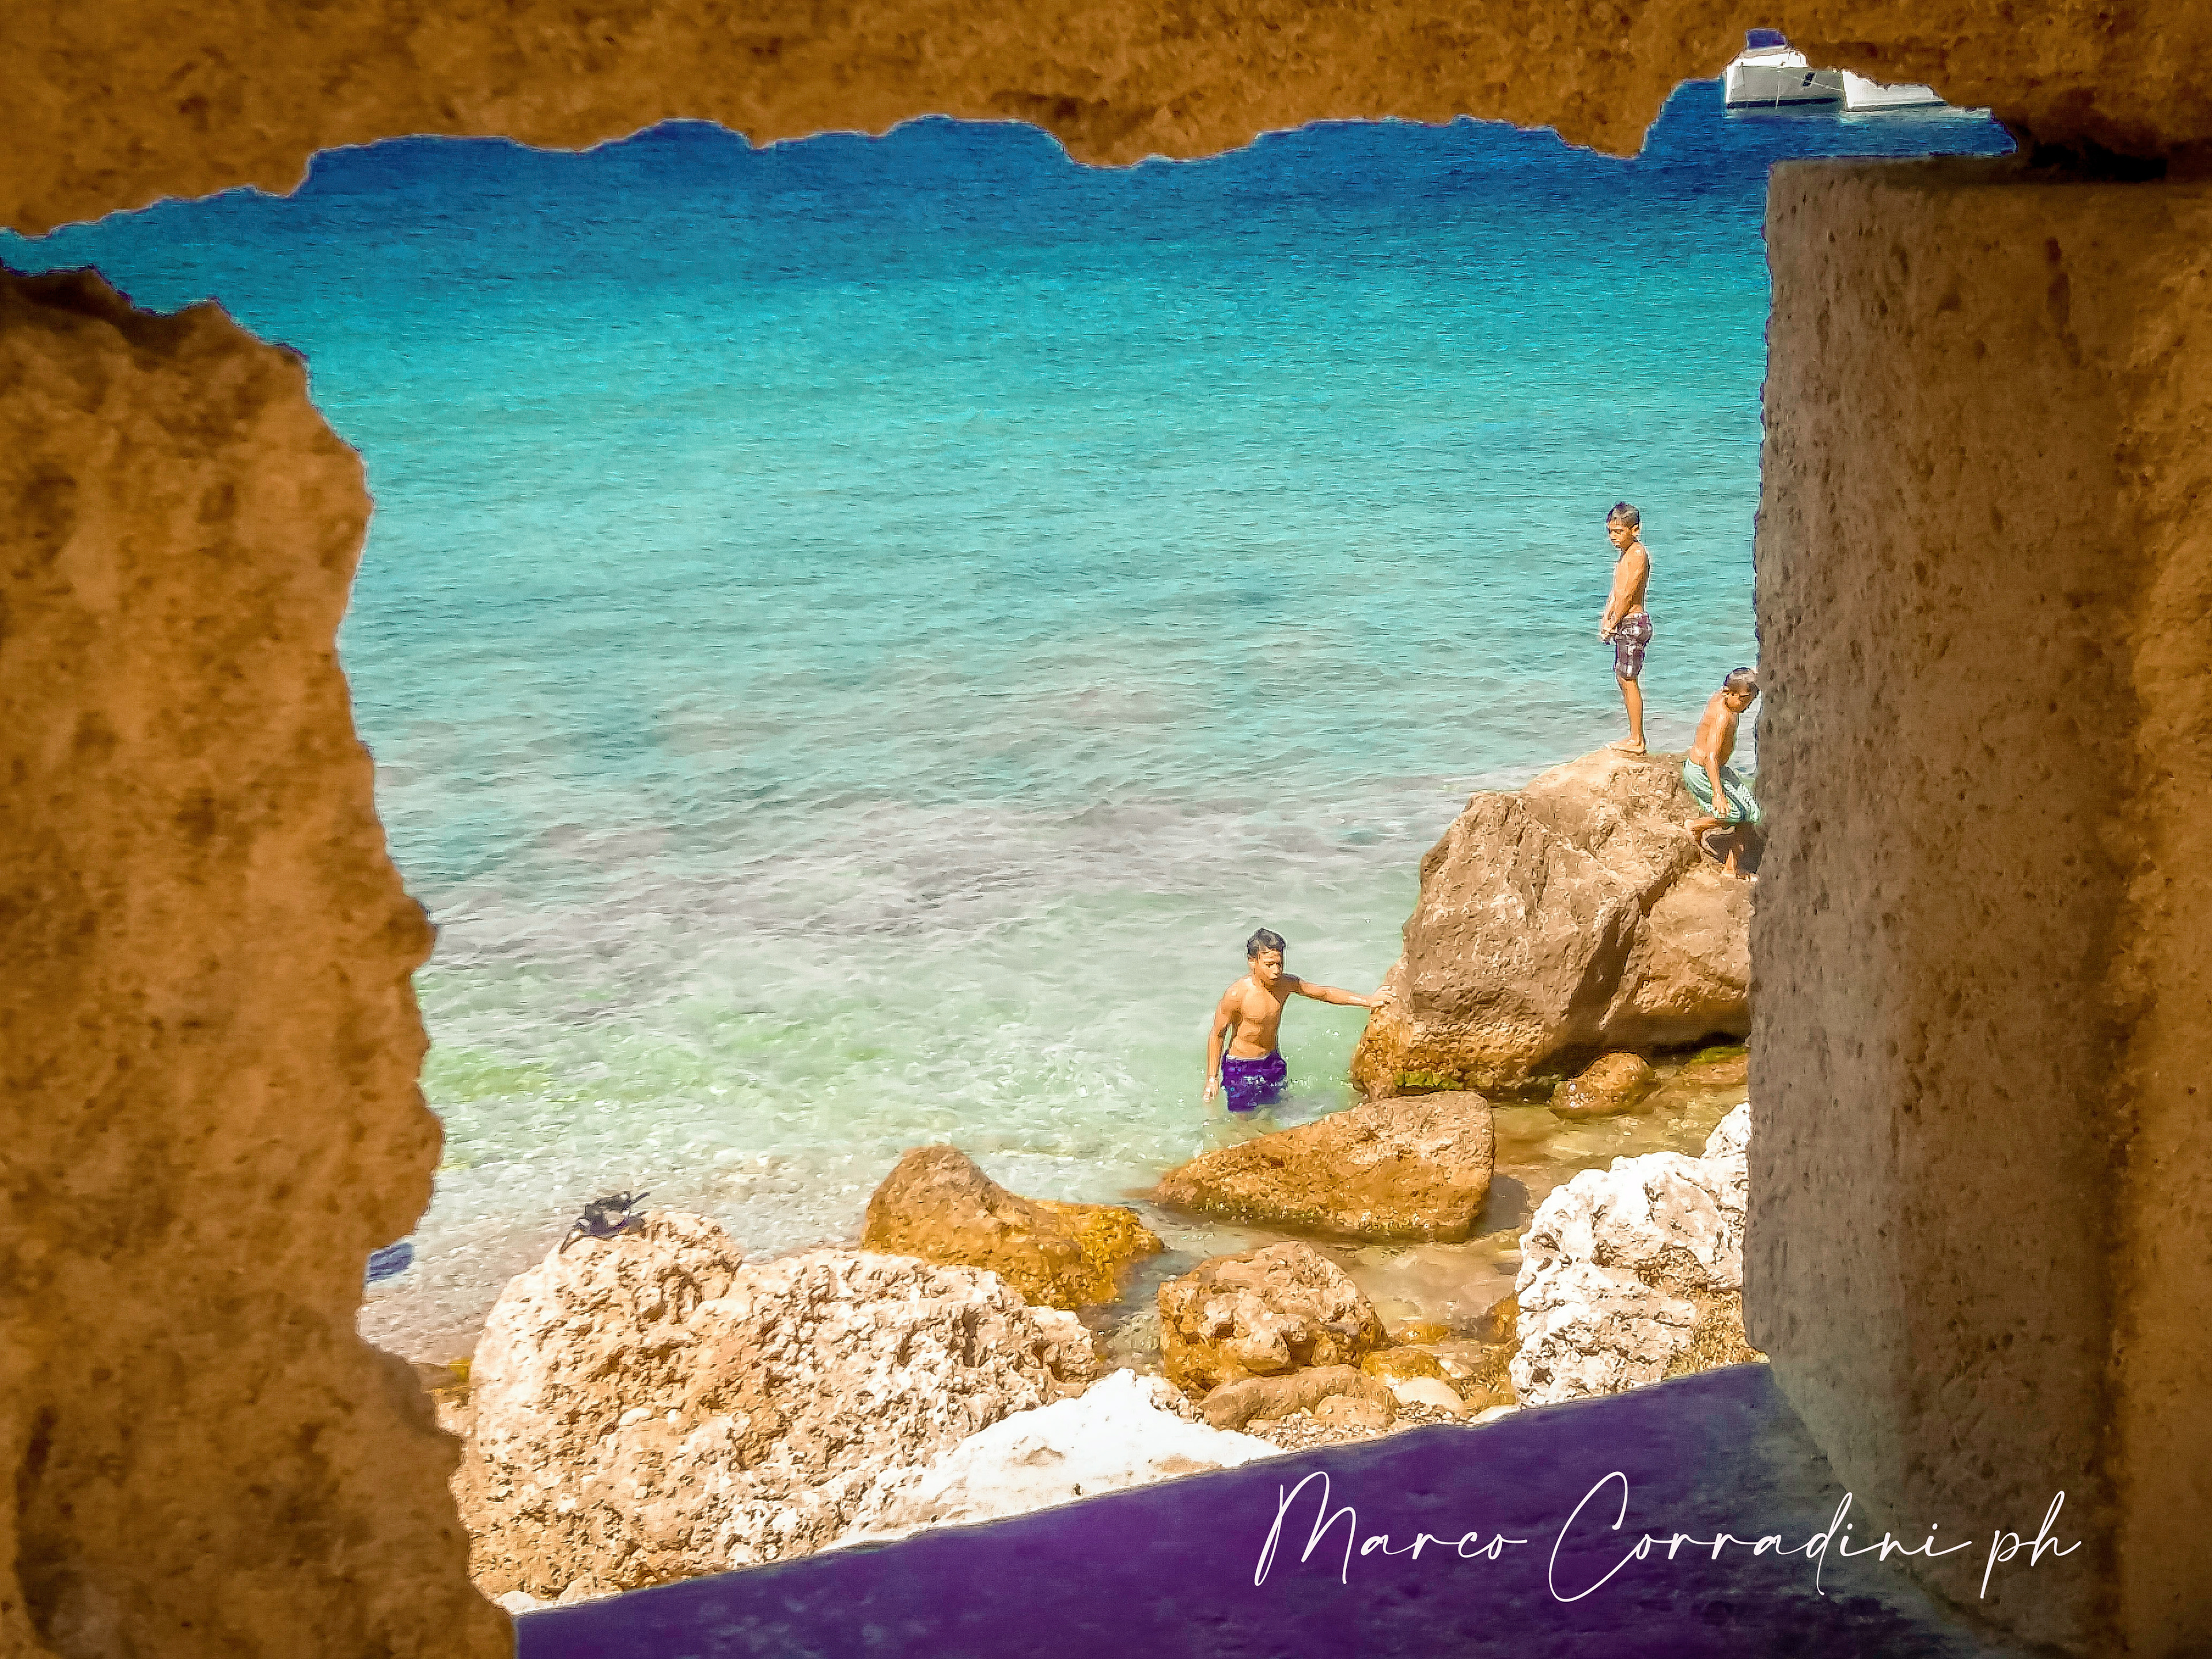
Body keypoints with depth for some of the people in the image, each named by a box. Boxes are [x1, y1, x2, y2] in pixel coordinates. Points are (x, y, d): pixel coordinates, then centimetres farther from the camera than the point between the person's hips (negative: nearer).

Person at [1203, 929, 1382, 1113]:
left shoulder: (1286, 983, -10)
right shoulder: (1237, 994, -27)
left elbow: (1324, 992, 3)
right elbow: (1217, 1035, -17)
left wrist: (1368, 1001, -2)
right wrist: (1211, 1079, -15)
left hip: (1273, 1061, 6)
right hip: (1241, 1066, -6)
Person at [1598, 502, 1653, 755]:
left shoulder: (1637, 554, -16)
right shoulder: (1625, 553, 15)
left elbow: (1627, 594, -18)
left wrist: (1612, 624, -12)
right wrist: (1606, 619, 3)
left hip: (1633, 622, -10)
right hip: (1625, 623, 10)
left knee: (1628, 680, -6)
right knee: (1624, 679, 14)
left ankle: (1636, 741, -1)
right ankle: (1635, 737, 21)